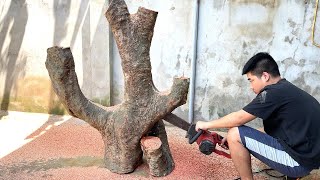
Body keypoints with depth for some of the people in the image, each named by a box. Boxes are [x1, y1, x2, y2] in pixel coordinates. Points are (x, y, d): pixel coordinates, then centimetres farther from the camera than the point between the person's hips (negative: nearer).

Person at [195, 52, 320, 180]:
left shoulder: (275, 92, -18)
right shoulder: (287, 89, 10)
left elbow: (239, 118, -15)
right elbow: (272, 129, 15)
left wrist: (207, 124, -1)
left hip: (298, 161, -10)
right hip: (308, 154, 10)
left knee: (235, 135, -14)